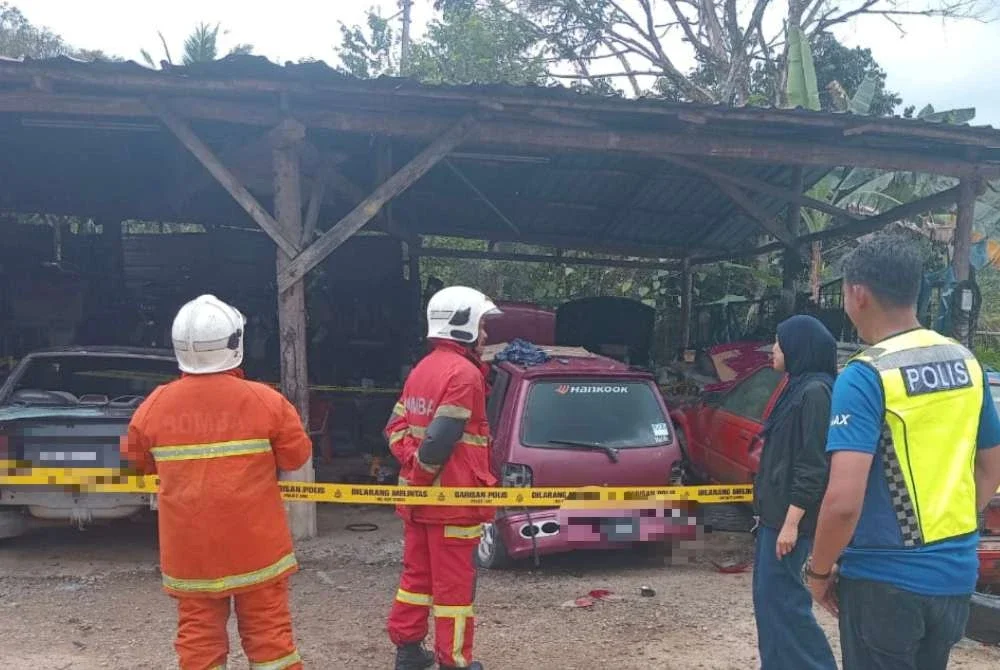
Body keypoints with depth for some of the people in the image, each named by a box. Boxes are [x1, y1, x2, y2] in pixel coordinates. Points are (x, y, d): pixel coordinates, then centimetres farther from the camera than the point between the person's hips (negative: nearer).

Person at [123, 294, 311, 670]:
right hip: (255, 545, -2)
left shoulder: (154, 406, -5)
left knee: (198, 639, 11)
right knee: (269, 635, 9)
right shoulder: (265, 401, -13)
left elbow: (138, 463, 10)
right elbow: (297, 456, -4)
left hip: (189, 550, 2)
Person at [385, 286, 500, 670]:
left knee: (417, 574, 18)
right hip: (452, 498, -9)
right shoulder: (464, 373, -17)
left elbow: (396, 427, 11)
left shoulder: (421, 370, 13)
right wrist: (422, 472, -9)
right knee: (454, 582, 1)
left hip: (418, 496, 9)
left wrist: (413, 465, -2)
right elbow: (441, 438, -24)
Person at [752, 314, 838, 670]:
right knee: (768, 594, 15)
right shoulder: (798, 387, 12)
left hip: (789, 514, -10)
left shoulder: (815, 391, -17)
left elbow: (814, 465, -21)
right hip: (775, 510, 10)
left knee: (779, 595, -4)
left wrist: (791, 522, -21)